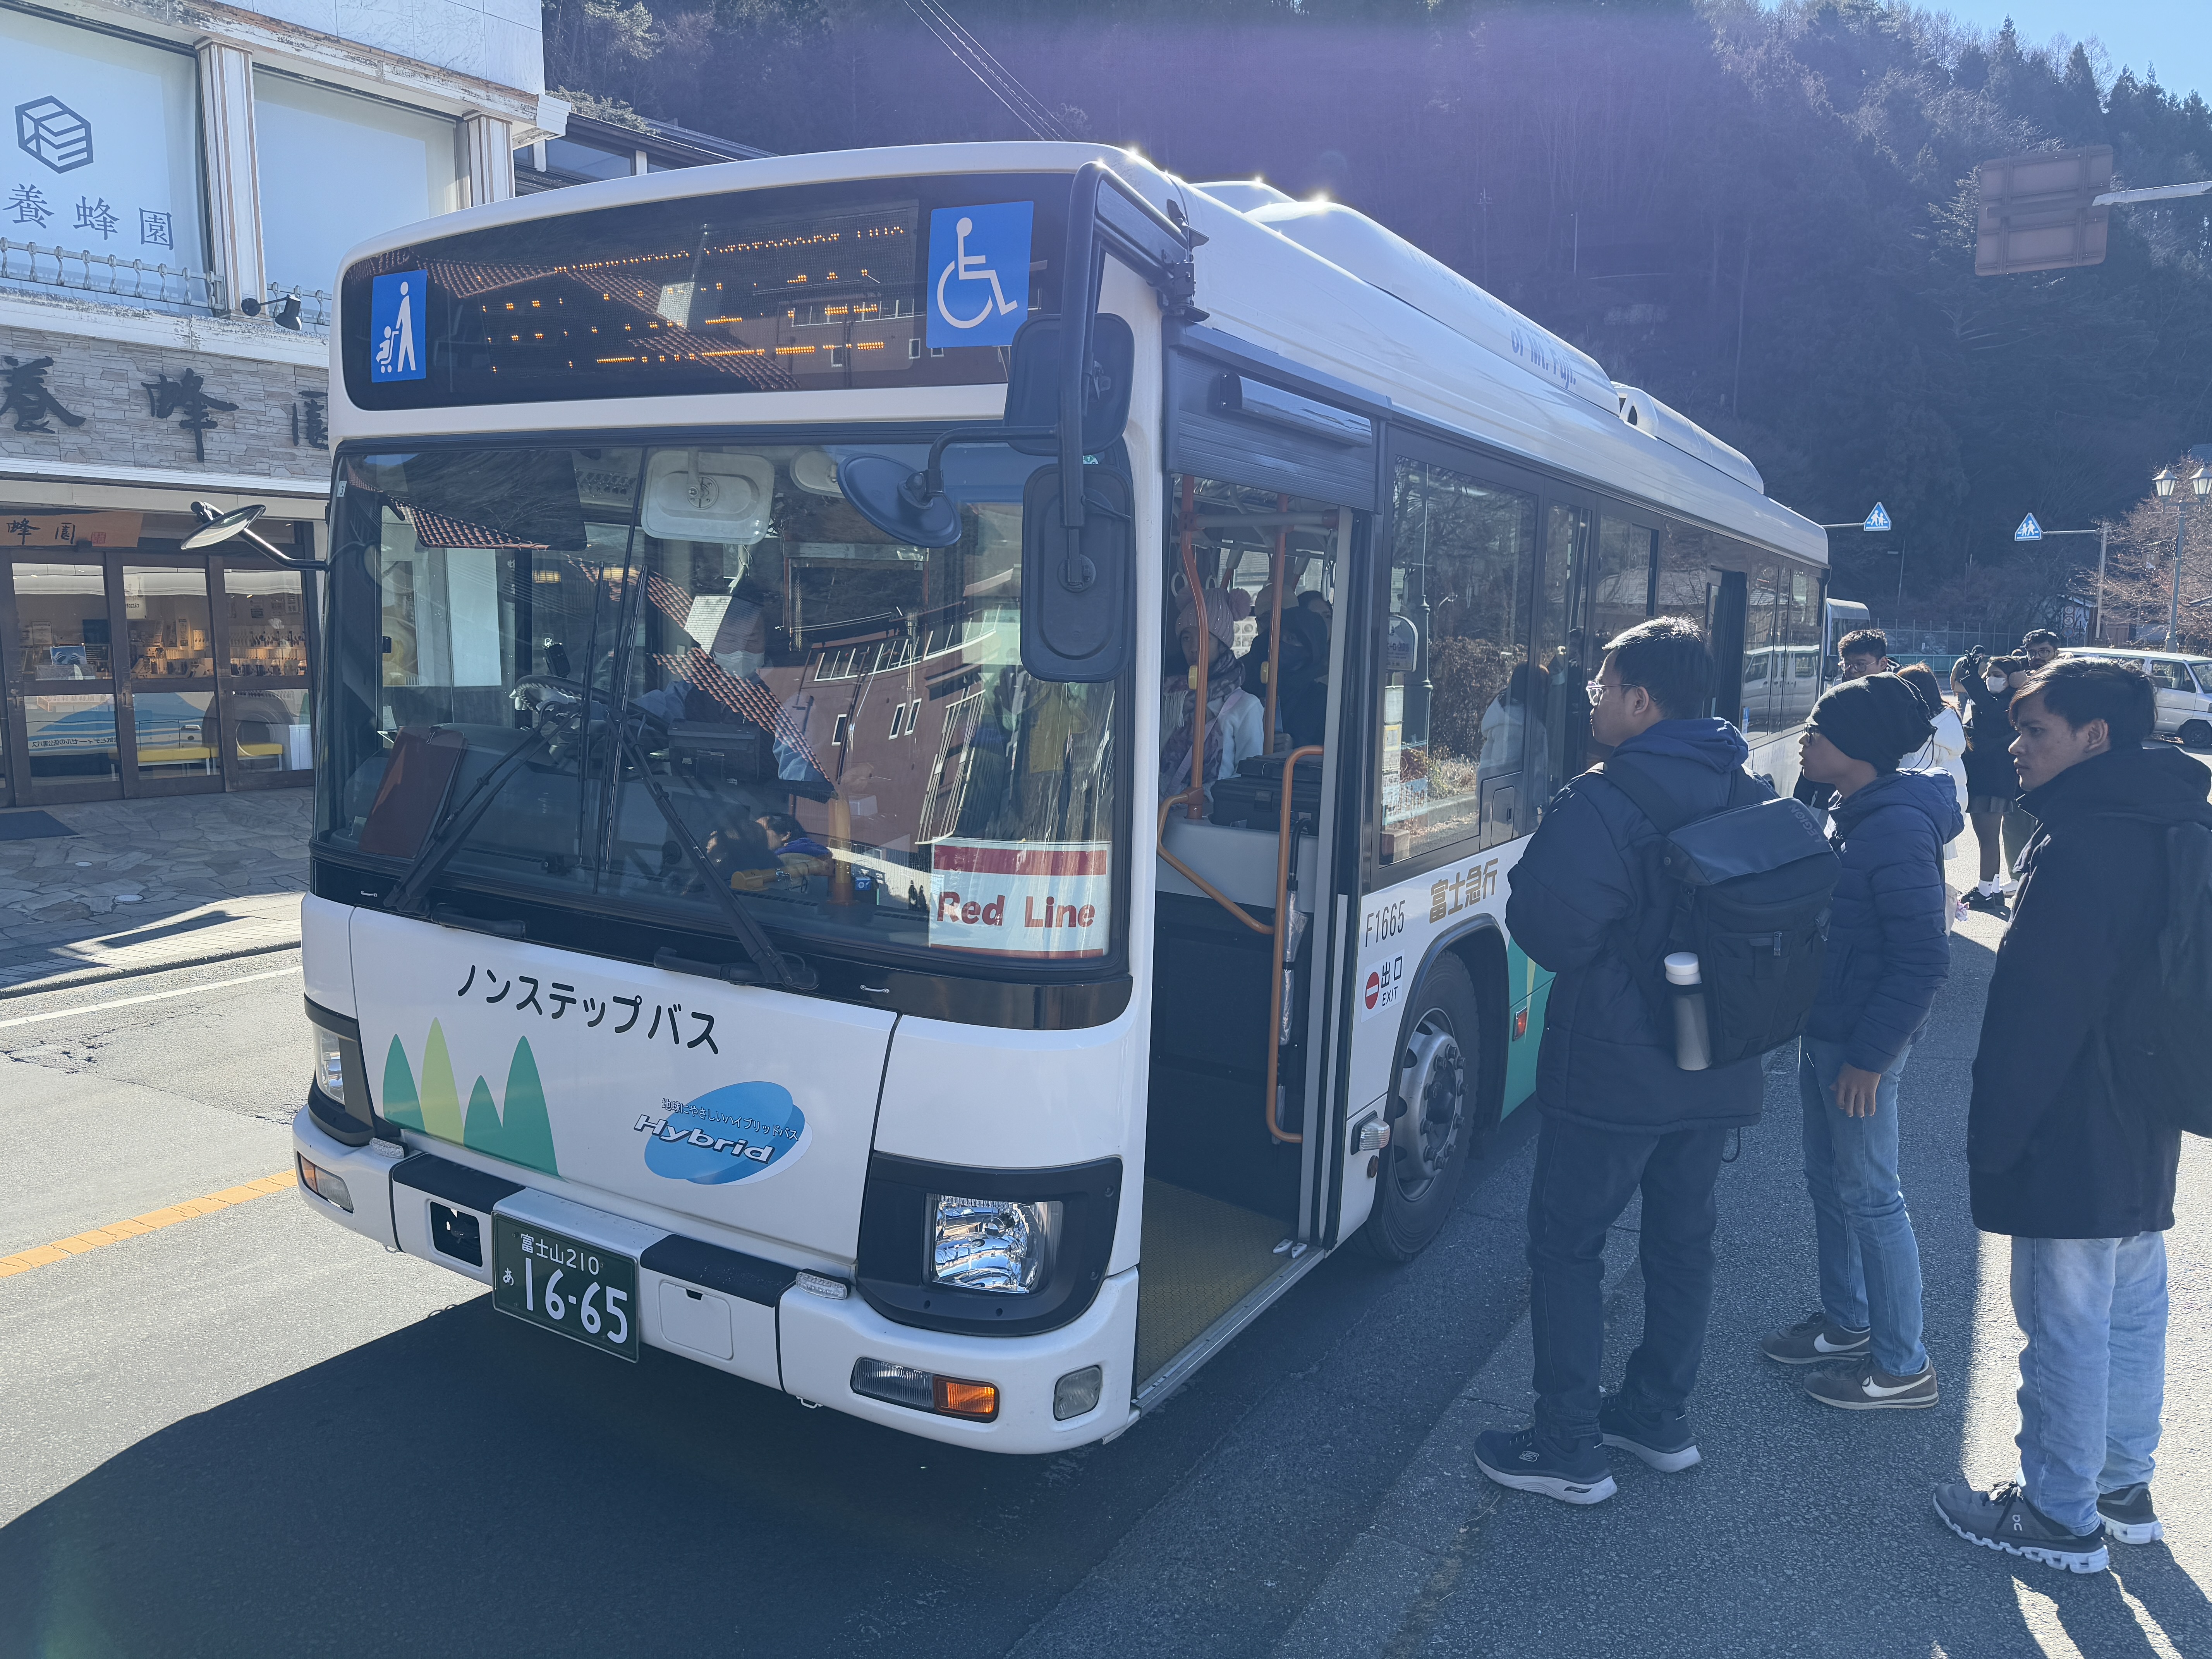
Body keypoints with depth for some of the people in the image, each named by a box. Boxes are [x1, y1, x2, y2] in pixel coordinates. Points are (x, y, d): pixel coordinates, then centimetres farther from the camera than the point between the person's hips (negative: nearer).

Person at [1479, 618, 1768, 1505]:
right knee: (1682, 1238, 19)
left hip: (1614, 1073, -7)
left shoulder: (1601, 805, -22)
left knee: (1567, 1242, 6)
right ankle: (1661, 1418, 34)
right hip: (1719, 1070, 8)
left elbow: (1546, 931, -23)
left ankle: (1569, 1449, 12)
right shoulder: (1752, 793, 5)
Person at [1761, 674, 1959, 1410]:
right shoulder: (1853, 812, 8)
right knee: (1828, 1179, 19)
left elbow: (1924, 958, -23)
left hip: (1860, 1043, -9)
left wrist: (1869, 1056, -20)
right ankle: (1845, 1322, 36)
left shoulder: (1898, 828, -22)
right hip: (1823, 1028, 9)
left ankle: (1903, 1365, 17)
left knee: (1868, 1196, 2)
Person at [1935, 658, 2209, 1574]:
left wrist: (1994, 1137, -14)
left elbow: (2033, 1016, -22)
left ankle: (2060, 1517, 17)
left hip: (2070, 1144, -10)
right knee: (2134, 1315, 20)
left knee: (2066, 1330, 3)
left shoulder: (2079, 849, -23)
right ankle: (2124, 1487, 35)